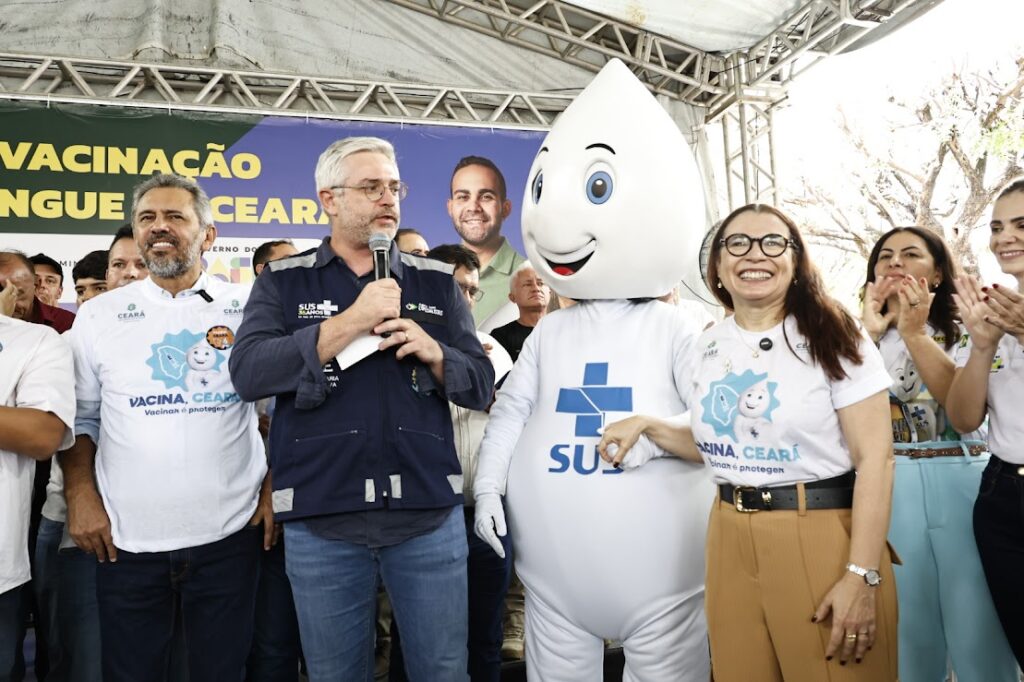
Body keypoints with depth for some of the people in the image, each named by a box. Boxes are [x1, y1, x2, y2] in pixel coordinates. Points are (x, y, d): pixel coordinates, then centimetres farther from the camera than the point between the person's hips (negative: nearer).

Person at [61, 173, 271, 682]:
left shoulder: (248, 309, 0)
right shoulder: (99, 315, 4)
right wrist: (80, 497, -2)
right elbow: (80, 417, 9)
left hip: (231, 535, -1)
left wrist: (275, 490, -2)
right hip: (126, 540, 1)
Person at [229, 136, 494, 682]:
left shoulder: (437, 281, 8)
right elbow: (248, 372, -11)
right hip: (321, 520, 0)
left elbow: (480, 386, 8)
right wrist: (352, 322, -17)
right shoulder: (283, 282, 4)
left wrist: (433, 351, -13)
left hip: (429, 515, 1)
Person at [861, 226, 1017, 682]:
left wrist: (915, 333, -15)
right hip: (887, 491, 1)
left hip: (961, 486, -1)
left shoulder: (965, 332, 6)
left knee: (979, 637, 0)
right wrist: (870, 333, -8)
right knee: (908, 636, 8)